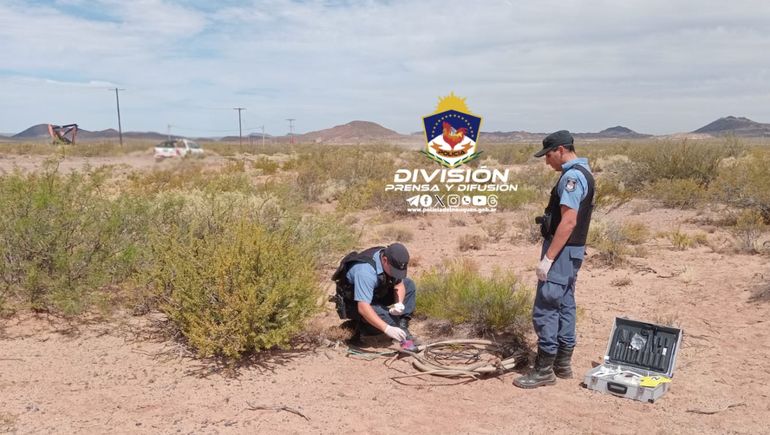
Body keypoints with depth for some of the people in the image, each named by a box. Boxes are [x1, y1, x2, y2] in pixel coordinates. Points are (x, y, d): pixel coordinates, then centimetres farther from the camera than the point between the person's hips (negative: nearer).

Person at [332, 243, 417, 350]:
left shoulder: (392, 260, -15)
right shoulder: (366, 271, -38)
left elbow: (399, 284, -1)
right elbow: (363, 308, -41)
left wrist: (399, 303, -22)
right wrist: (387, 329, -43)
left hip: (376, 295, 8)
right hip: (354, 304, -8)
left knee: (409, 285, -3)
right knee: (389, 319, -28)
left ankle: (402, 328, -4)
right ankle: (359, 325, -2)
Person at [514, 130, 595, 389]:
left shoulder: (572, 176, -18)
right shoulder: (581, 172, 14)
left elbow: (568, 222, -25)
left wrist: (548, 258, -24)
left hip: (562, 251, -11)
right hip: (572, 251, 11)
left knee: (545, 309, -6)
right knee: (565, 306, 15)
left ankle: (544, 370, 0)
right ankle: (563, 363, 24)